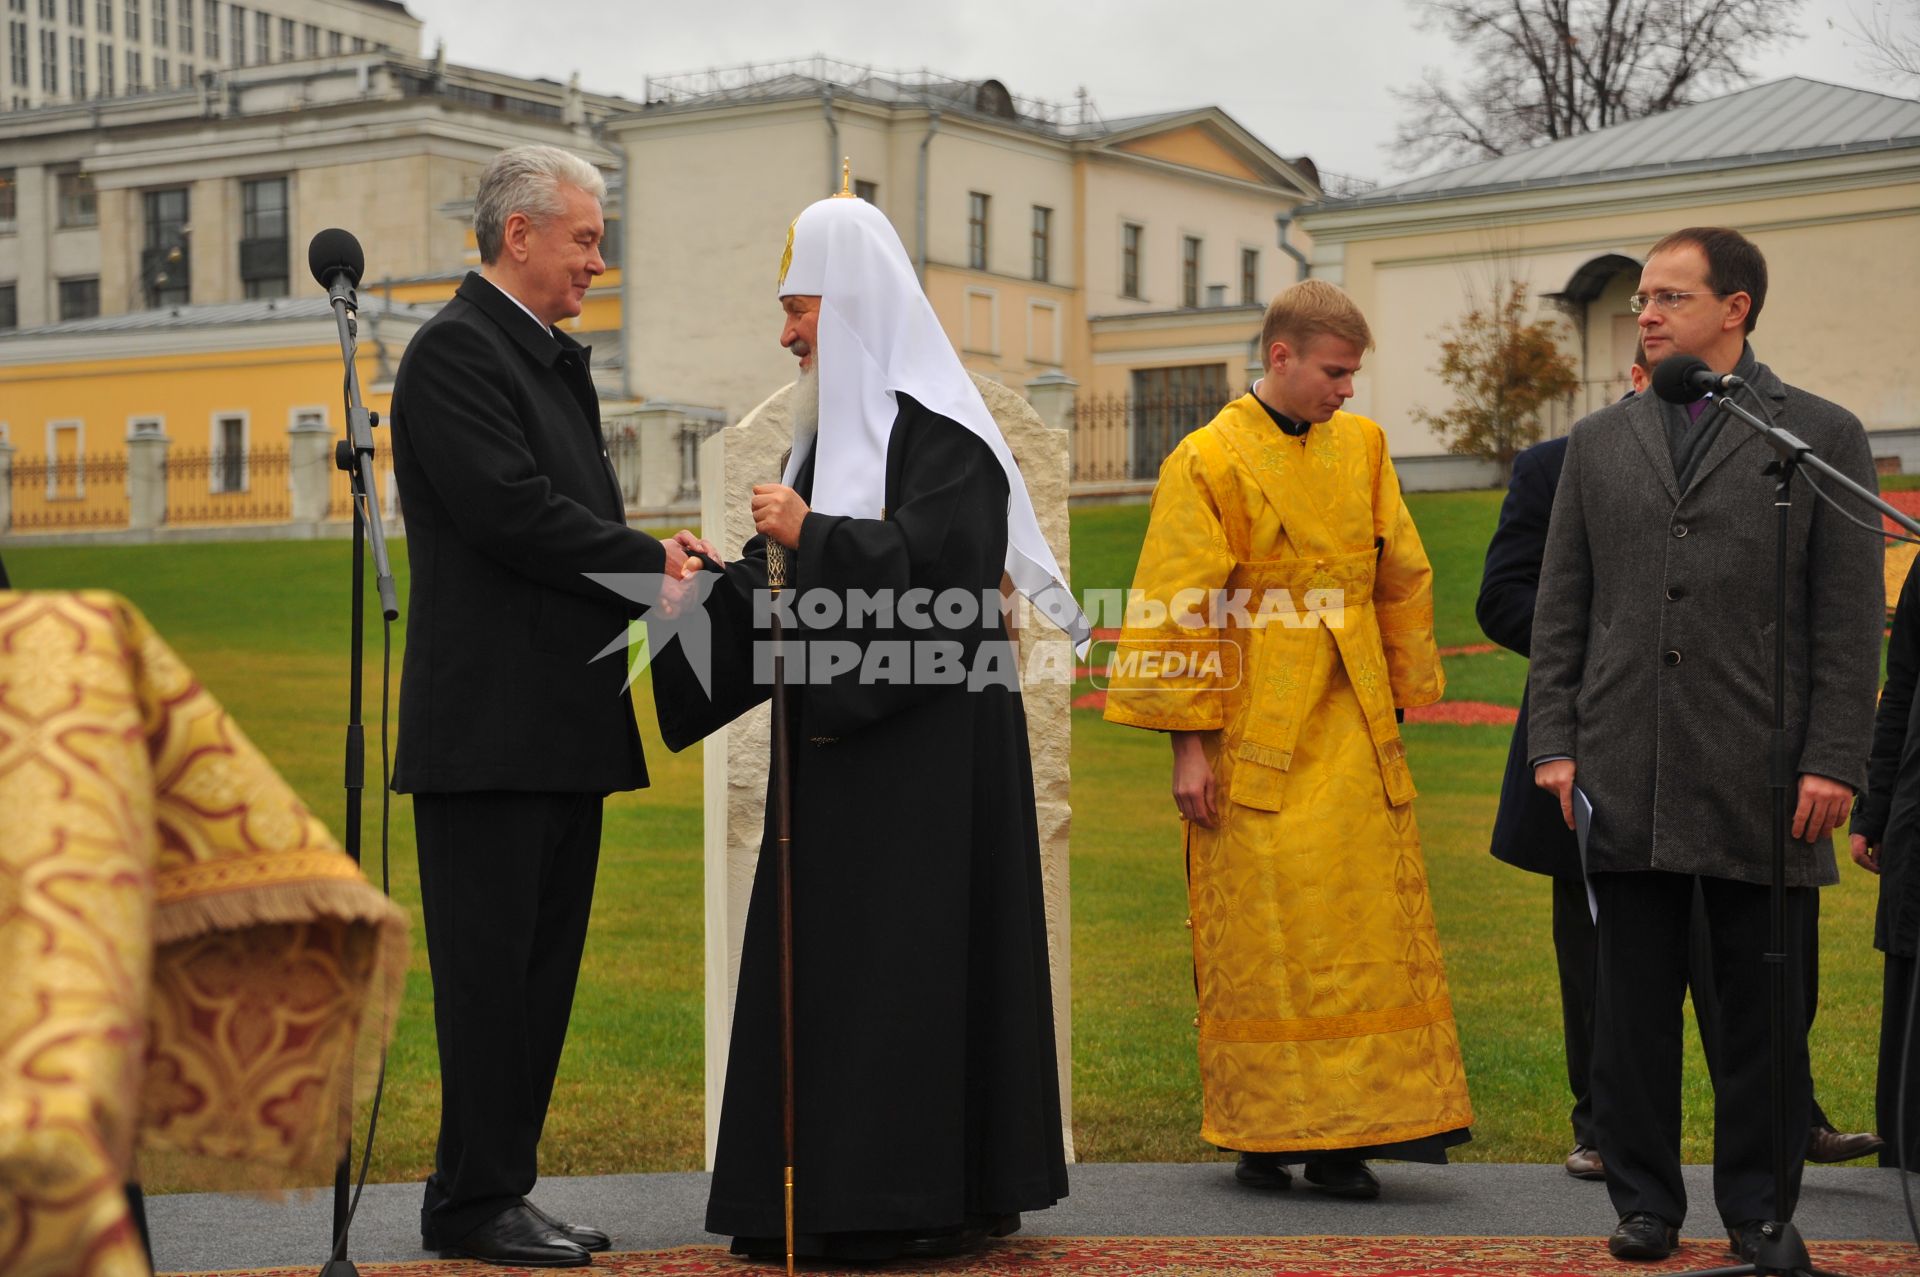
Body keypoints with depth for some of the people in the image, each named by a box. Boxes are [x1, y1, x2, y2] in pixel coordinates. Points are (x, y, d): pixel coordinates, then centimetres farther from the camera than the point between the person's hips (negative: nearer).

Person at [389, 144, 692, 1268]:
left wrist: (656, 561, 0)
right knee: (490, 967, -4)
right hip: (490, 723, -10)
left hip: (563, 725, 10)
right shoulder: (456, 349, -10)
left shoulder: (555, 359, 20)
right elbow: (512, 513, -20)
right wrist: (653, 565, -10)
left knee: (542, 966, 12)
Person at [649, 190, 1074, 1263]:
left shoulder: (934, 422, -10)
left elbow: (938, 563, -22)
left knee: (906, 951, -8)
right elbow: (796, 590, 16)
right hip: (838, 731, 9)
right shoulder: (833, 424, 17)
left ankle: (921, 1196, -2)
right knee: (825, 955, 9)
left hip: (926, 734, -9)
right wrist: (726, 579, -2)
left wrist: (811, 534, -16)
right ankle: (834, 1192, 14)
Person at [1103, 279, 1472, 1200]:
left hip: (1351, 738, 5)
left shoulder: (1361, 447, 9)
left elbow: (1401, 580, 16)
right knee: (1258, 942, -1)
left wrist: (1394, 701, 13)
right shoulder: (1208, 462, -6)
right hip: (1255, 740, -5)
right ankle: (1260, 1137, 9)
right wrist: (1188, 744, -11)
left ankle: (1341, 1137, 9)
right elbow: (1175, 612, -7)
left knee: (1364, 934, 2)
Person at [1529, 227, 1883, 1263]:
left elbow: (1851, 619, 0)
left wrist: (1833, 761, -7)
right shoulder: (1598, 442, 13)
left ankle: (1760, 1210, 14)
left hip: (1763, 783, -2)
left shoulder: (1821, 436, 4)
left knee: (1763, 1011, 4)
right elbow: (1559, 608, 12)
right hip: (1626, 781, 3)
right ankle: (1644, 1202, 16)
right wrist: (1554, 743, 3)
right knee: (1632, 1003, 6)